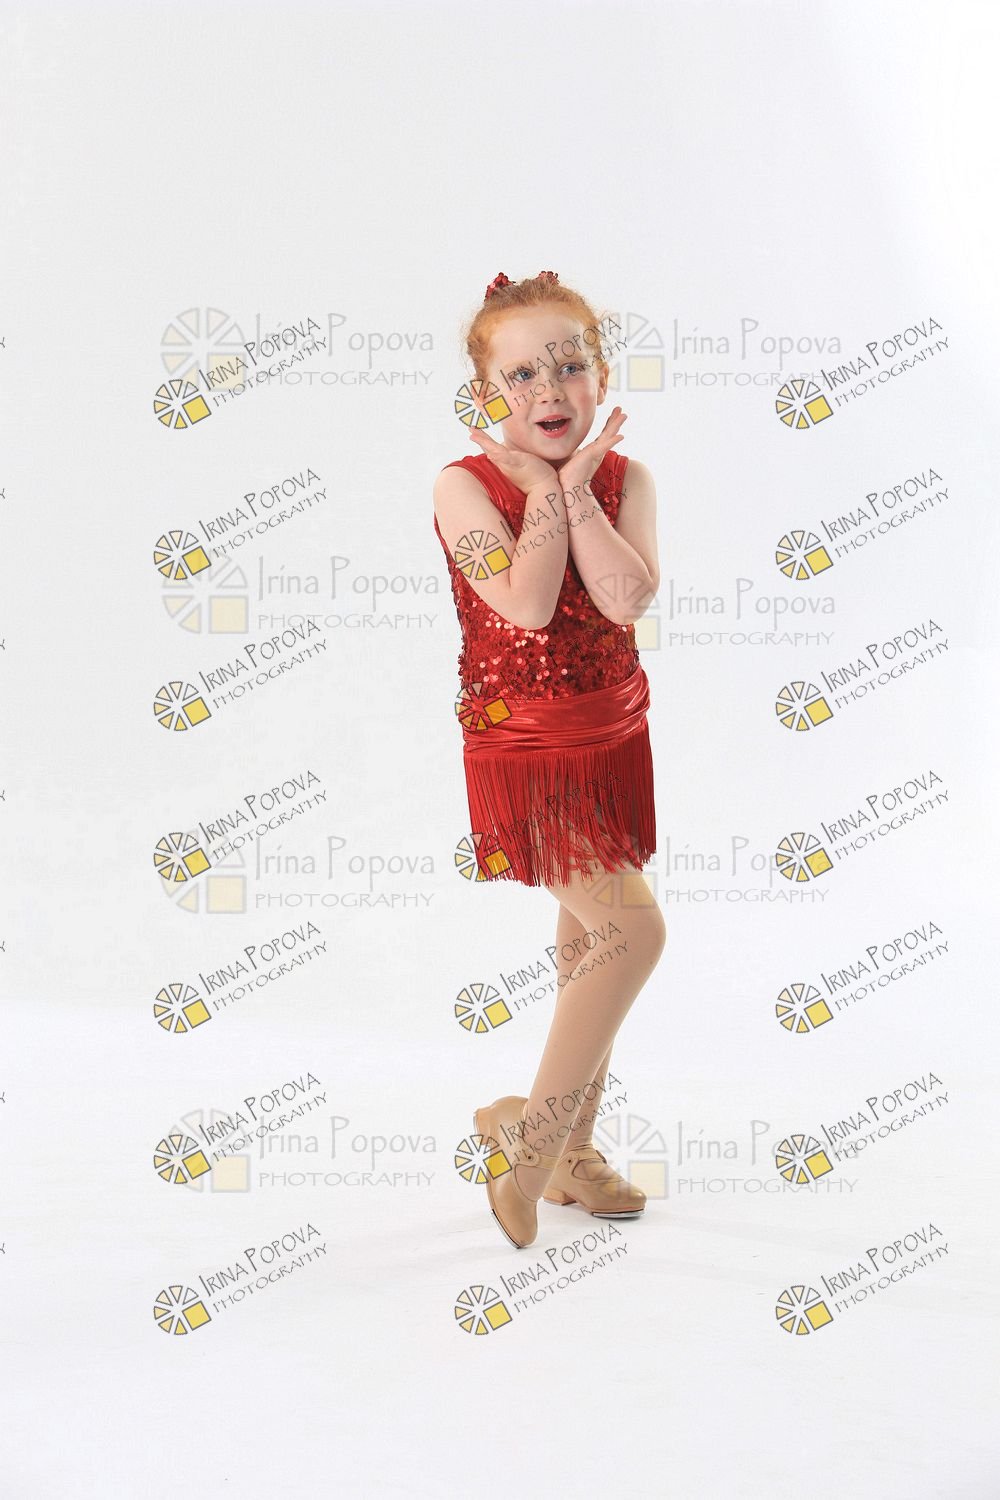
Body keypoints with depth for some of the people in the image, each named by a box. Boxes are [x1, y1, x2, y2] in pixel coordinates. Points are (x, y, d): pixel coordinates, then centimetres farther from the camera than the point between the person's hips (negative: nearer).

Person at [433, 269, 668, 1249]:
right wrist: (541, 485, -16)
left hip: (612, 737, 6)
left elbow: (629, 596, -16)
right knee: (632, 929, -15)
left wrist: (576, 486, -15)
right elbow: (528, 603, -24)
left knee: (587, 941, 13)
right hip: (521, 746, -6)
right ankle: (533, 1135, 1)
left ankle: (574, 1152, 29)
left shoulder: (624, 479, 1)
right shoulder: (464, 486, -10)